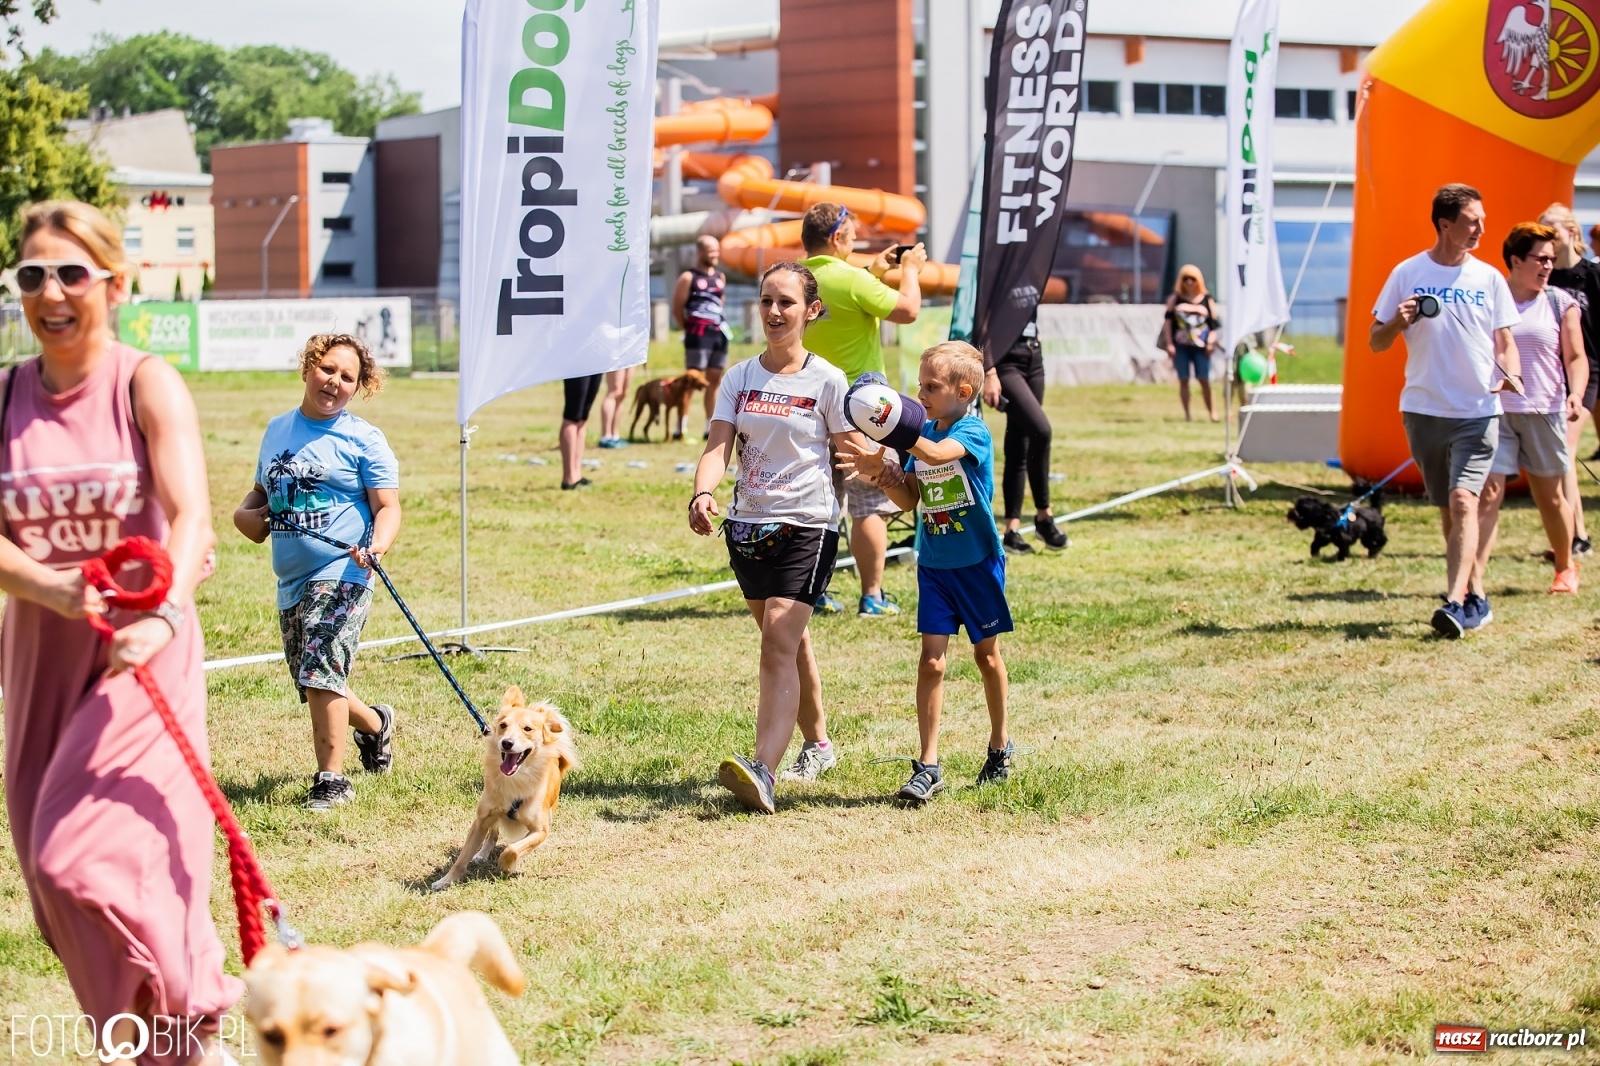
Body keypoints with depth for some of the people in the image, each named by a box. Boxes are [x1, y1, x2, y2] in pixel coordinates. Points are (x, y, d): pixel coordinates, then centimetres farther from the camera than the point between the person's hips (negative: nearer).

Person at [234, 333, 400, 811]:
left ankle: (331, 780, -7)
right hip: (291, 579, 7)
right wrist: (244, 513, 6)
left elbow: (387, 507, -7)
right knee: (313, 683, 14)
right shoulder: (278, 430, 15)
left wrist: (377, 544, -27)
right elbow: (261, 491, 28)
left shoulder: (364, 439, -2)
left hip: (342, 574, -7)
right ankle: (375, 724, 42)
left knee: (320, 674, -17)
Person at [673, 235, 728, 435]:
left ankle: (710, 429, 14)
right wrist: (689, 330, -1)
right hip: (699, 336, -7)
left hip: (719, 334, 7)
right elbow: (677, 309, -5)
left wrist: (721, 324, 12)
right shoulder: (688, 278, -5)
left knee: (714, 381, 9)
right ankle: (681, 428, -9)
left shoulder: (720, 277, 15)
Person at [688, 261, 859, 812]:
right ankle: (817, 743, 39)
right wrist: (702, 494, -23)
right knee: (789, 641, 18)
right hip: (747, 523, 5)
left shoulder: (825, 380, -3)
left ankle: (762, 771, -29)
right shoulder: (739, 378, 7)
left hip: (807, 525, -5)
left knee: (779, 646, -17)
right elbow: (719, 446, -4)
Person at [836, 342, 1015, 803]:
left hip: (978, 562, -4)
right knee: (931, 661, -4)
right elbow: (910, 498, 3)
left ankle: (1000, 745, 32)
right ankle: (928, 766, -5)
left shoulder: (974, 432, -16)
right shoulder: (922, 433, 2)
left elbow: (937, 454, -36)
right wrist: (881, 474, -15)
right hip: (933, 565, 4)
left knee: (986, 654, 13)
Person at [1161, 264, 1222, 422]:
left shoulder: (1207, 300, 8)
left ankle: (1211, 411, 6)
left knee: (1204, 380, -4)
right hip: (1180, 346, 1)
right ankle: (1187, 414, 8)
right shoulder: (1175, 299, 8)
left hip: (1201, 346, -1)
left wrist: (1211, 342, -5)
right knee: (1183, 380, 3)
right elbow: (1168, 321, 4)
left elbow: (1214, 323, 7)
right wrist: (1169, 344, -3)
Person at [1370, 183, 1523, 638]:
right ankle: (1475, 597, 23)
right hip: (1423, 409, 2)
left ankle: (1456, 603, -24)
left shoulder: (1488, 278, 4)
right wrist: (1397, 322, -16)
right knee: (1449, 510, 10)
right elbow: (1376, 342, 5)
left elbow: (1504, 342, 7)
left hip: (1477, 411, -1)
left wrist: (1510, 373, -14)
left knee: (1463, 501, -17)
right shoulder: (1407, 274, 2)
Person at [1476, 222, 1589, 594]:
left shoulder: (1560, 302, 3)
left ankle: (1565, 567, 33)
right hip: (1495, 411, -1)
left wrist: (1576, 394, -14)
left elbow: (1576, 357, 2)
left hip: (1545, 413, 1)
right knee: (1488, 493, -11)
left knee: (1550, 495, 13)